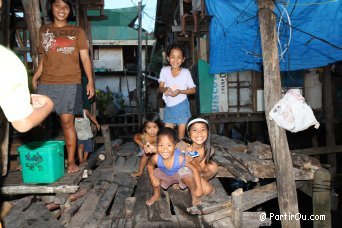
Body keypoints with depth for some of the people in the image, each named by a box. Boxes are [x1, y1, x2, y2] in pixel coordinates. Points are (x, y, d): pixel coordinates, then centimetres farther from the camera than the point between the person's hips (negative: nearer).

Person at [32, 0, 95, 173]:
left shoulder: (77, 32, 12)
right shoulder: (44, 30, 18)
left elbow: (85, 58, 8)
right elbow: (43, 59, 19)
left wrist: (90, 81, -2)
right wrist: (35, 77, 5)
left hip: (70, 83, -2)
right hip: (46, 83, 3)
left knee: (67, 121, -5)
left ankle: (71, 161, 4)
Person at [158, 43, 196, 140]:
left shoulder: (186, 72, -10)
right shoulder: (164, 70, -4)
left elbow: (193, 90, -5)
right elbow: (160, 88, -1)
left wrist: (179, 91, -20)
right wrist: (165, 89, -25)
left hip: (182, 106, -2)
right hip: (169, 106, 2)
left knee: (181, 133, 6)